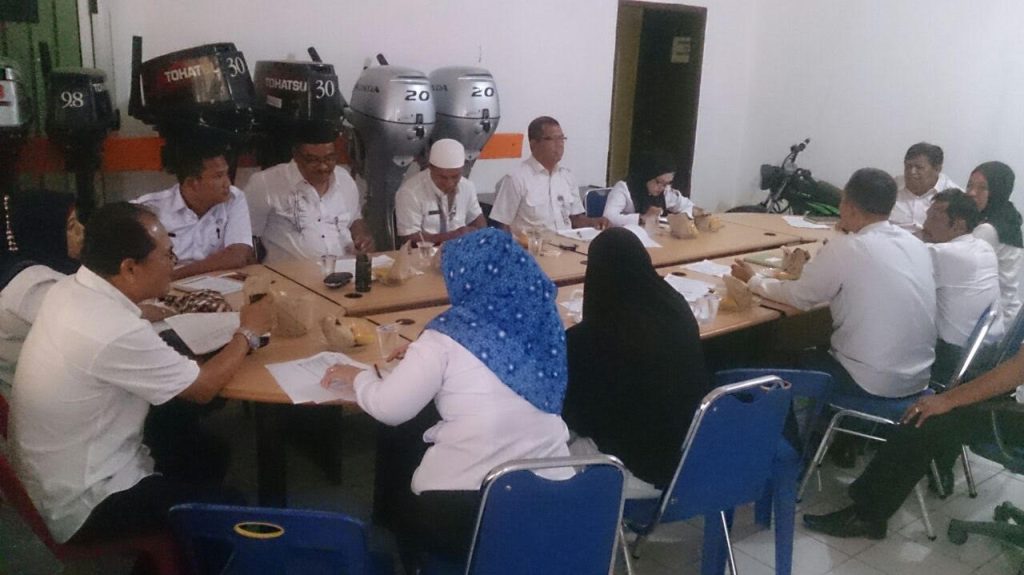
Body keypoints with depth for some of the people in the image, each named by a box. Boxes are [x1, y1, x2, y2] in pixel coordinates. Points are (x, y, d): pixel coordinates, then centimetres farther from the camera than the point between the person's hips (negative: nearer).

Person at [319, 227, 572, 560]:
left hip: (466, 506, -5)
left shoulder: (451, 336, -13)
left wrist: (358, 377, 12)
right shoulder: (537, 320, 2)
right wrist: (423, 357, 23)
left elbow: (388, 409, -7)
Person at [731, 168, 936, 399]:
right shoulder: (917, 245, 3)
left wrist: (753, 280, 11)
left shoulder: (845, 248, -16)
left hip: (871, 383, -6)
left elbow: (799, 297, -4)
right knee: (819, 352, 28)